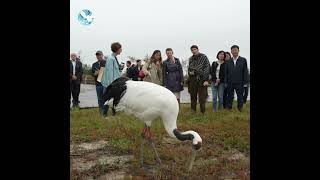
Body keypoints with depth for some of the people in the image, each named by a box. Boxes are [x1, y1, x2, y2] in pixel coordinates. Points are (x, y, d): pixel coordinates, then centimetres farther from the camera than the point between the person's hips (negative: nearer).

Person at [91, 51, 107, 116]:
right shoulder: (94, 64, 17)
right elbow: (92, 73, 16)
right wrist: (95, 74, -5)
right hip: (98, 84, 5)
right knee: (100, 99, 11)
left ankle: (104, 113, 2)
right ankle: (100, 112, 21)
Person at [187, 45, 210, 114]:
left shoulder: (203, 57, -1)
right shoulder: (191, 59, 14)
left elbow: (207, 68, -6)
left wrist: (206, 80, -14)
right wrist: (189, 72, 1)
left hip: (201, 80, -4)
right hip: (192, 80, 4)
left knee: (202, 98, -4)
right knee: (193, 97, 8)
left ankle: (203, 112, 5)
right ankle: (193, 112, 17)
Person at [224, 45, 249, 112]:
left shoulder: (243, 60, 3)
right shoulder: (228, 62, 9)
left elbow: (245, 72, -1)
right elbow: (226, 72, 8)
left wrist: (245, 82, -6)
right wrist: (226, 82, 1)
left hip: (239, 83, -2)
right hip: (230, 83, 2)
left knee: (240, 98, 4)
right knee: (230, 97, 7)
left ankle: (240, 110, 14)